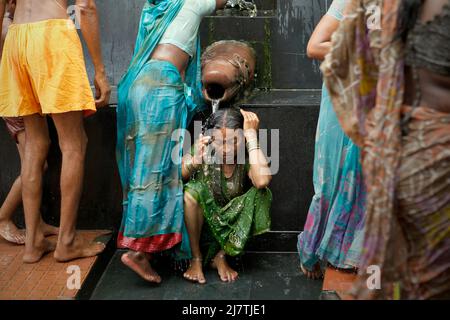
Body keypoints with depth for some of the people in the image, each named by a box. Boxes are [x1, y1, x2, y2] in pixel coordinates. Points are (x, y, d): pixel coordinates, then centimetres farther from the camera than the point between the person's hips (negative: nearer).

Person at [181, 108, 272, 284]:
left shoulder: (246, 158, -17)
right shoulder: (202, 151, -16)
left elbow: (262, 180, -40)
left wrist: (252, 135, -33)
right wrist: (194, 161, -41)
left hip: (233, 227, 1)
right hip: (202, 222, -1)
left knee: (261, 195, -25)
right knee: (192, 189, -30)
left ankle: (221, 256, -8)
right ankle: (196, 258, -11)